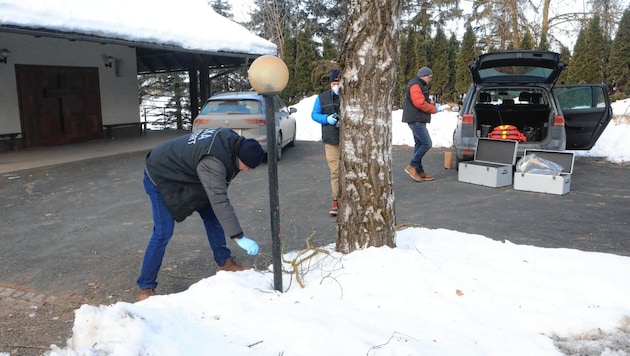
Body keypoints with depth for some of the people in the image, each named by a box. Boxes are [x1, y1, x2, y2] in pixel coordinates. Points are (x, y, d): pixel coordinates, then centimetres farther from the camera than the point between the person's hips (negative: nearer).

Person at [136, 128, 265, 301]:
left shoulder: (231, 139, -12)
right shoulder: (212, 161, -39)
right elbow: (220, 202, -44)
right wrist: (239, 237, -46)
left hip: (184, 174, 9)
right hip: (160, 178, -9)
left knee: (211, 214, 7)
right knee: (163, 233, -13)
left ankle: (224, 262, 21)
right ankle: (145, 288, -2)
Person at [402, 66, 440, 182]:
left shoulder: (419, 85, 23)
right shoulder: (415, 85, -12)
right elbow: (419, 103, -23)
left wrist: (431, 104, 9)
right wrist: (433, 109, -10)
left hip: (417, 120, 11)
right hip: (416, 120, -11)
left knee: (420, 144, 10)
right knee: (427, 143, -14)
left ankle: (419, 171, 13)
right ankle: (412, 166, -9)